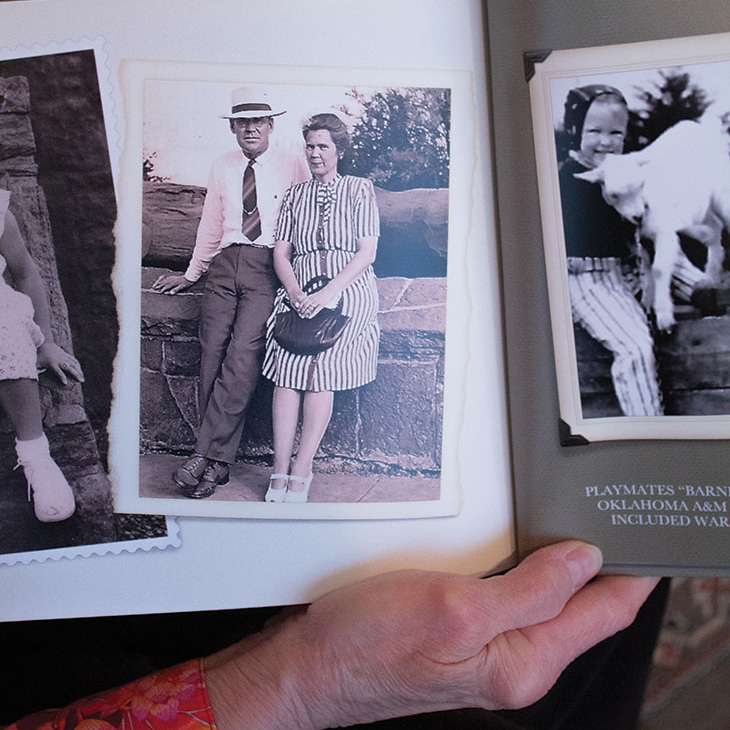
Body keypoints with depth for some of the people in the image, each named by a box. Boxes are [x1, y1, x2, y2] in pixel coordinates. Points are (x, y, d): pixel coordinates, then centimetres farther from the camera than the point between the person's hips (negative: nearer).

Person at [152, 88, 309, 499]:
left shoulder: (293, 167, 9)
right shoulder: (222, 167, 20)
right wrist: (193, 273, 28)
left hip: (268, 268, -4)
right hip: (225, 265, 4)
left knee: (242, 358, -19)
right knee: (212, 359, -7)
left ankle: (206, 456, -15)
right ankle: (219, 463, -2)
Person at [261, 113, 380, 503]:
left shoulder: (359, 189, 12)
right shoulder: (294, 195, 22)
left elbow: (367, 252, 1)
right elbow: (280, 253, 14)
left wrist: (327, 294, -13)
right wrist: (297, 293, -7)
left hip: (348, 288, -2)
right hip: (301, 289, 3)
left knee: (321, 366, -23)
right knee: (288, 367, -20)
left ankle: (300, 471, -18)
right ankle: (280, 471, -18)